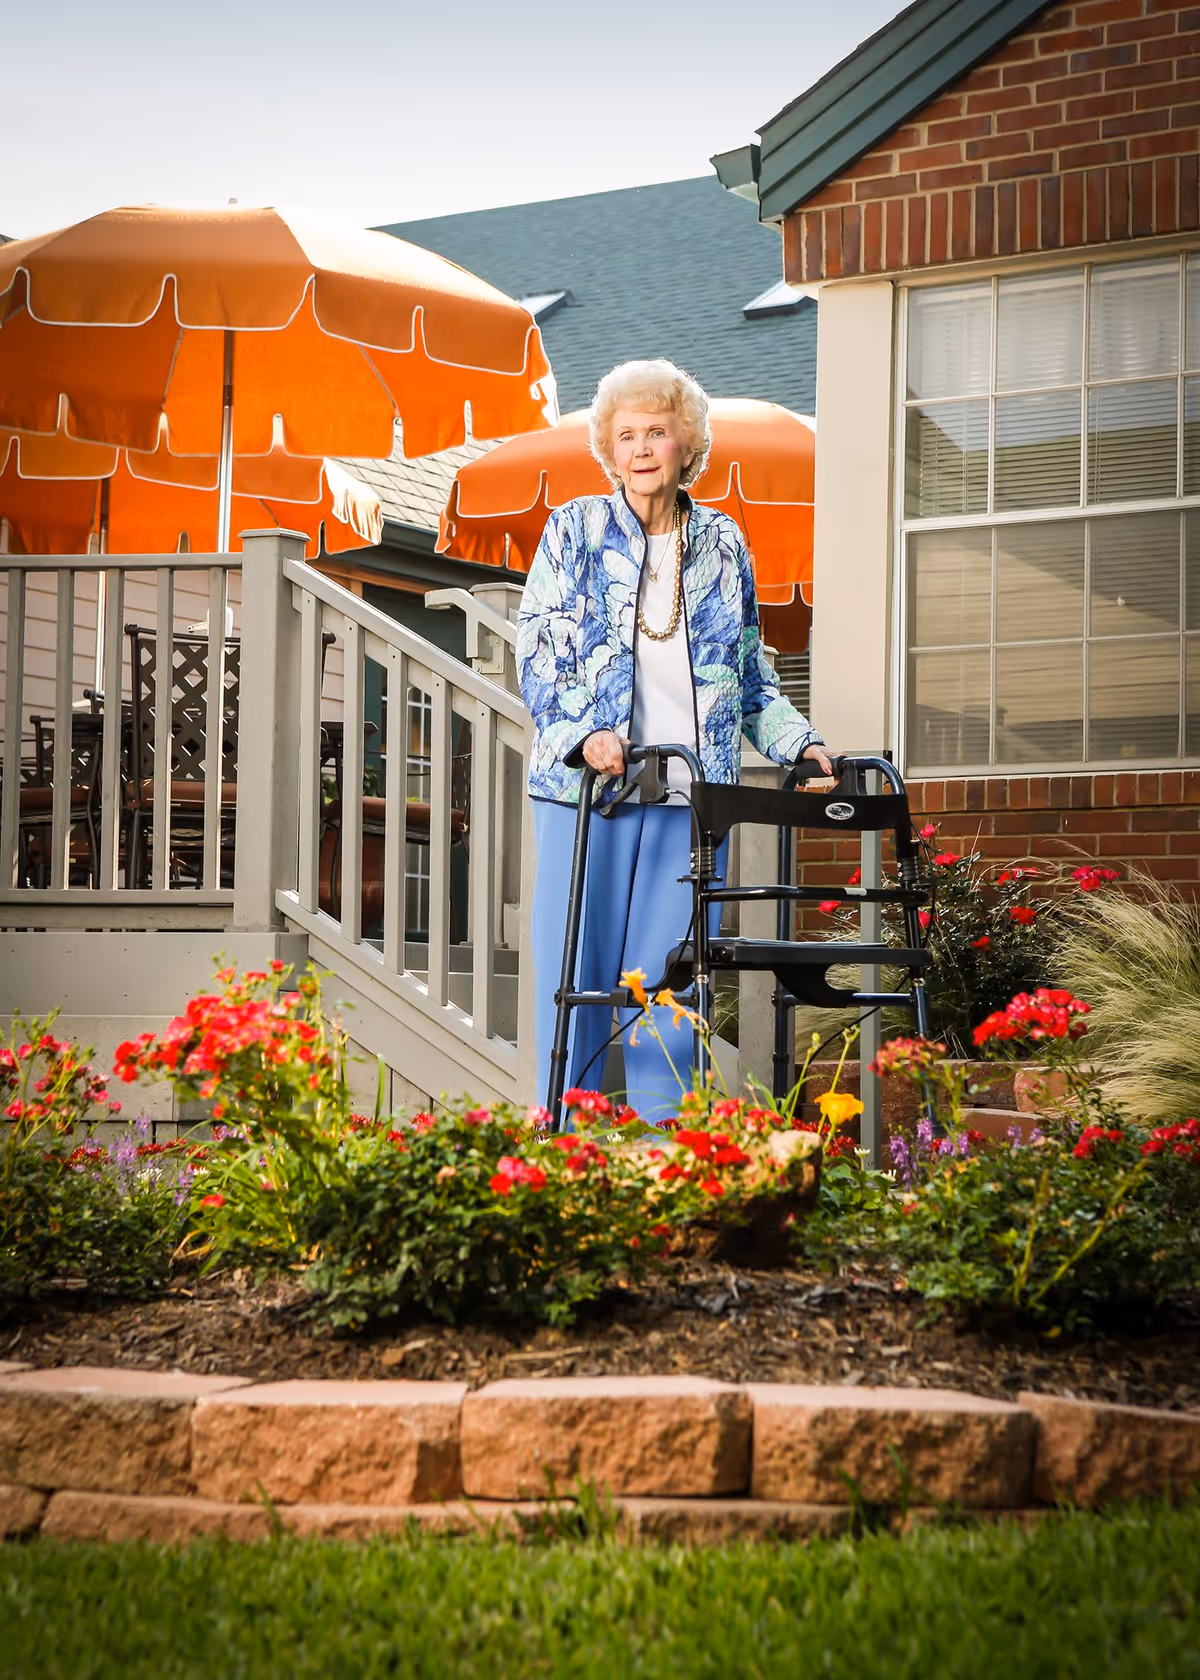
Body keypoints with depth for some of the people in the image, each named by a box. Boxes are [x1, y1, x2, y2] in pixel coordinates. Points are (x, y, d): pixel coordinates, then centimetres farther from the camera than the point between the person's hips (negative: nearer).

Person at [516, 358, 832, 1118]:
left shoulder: (723, 544, 14)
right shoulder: (576, 529, 5)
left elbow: (750, 669, 21)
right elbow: (539, 645, -3)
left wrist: (801, 743, 7)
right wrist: (582, 734, -19)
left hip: (690, 793, 2)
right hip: (586, 783, -2)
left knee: (670, 977, 1)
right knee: (577, 970, -2)